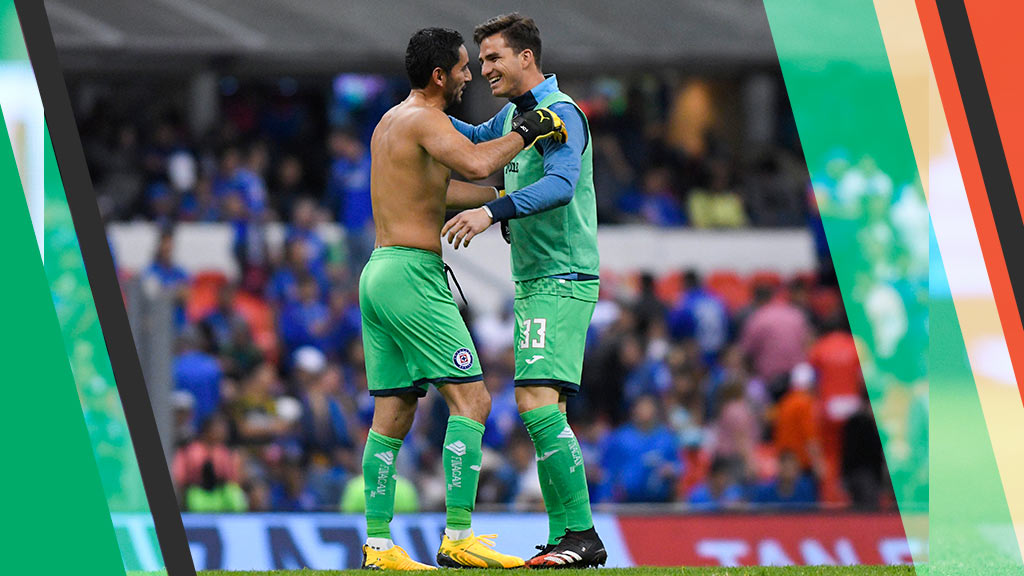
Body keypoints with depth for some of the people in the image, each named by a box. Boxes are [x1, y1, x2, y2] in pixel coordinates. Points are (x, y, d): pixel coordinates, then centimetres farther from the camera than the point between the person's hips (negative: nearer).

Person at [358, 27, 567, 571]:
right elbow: (474, 163, -30)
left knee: (392, 413, 9)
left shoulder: (389, 122, 19)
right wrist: (526, 132, -15)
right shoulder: (424, 120, -11)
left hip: (378, 273, 10)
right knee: (471, 399, -9)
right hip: (413, 275, -10)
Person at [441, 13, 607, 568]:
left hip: (561, 280, -10)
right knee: (546, 411, 7)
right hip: (534, 280, 10)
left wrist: (492, 210, -41)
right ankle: (567, 538, 8)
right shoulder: (514, 114, 16)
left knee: (537, 401, -19)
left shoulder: (560, 113, -13)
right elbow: (478, 141, 39)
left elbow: (562, 184, -30)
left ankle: (579, 534, -20)